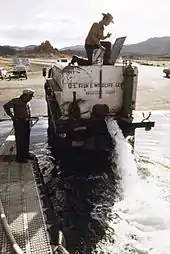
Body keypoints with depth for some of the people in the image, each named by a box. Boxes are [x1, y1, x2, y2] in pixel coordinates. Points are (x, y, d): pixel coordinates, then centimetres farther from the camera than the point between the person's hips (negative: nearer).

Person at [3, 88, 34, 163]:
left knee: (26, 140, 15)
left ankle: (26, 154, 28)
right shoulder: (16, 101, -10)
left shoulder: (27, 102, 14)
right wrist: (12, 116, -10)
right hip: (19, 123, -8)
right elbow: (6, 106, -10)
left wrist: (29, 119, 14)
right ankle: (19, 157, 2)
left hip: (27, 122, 8)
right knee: (20, 140, -5)